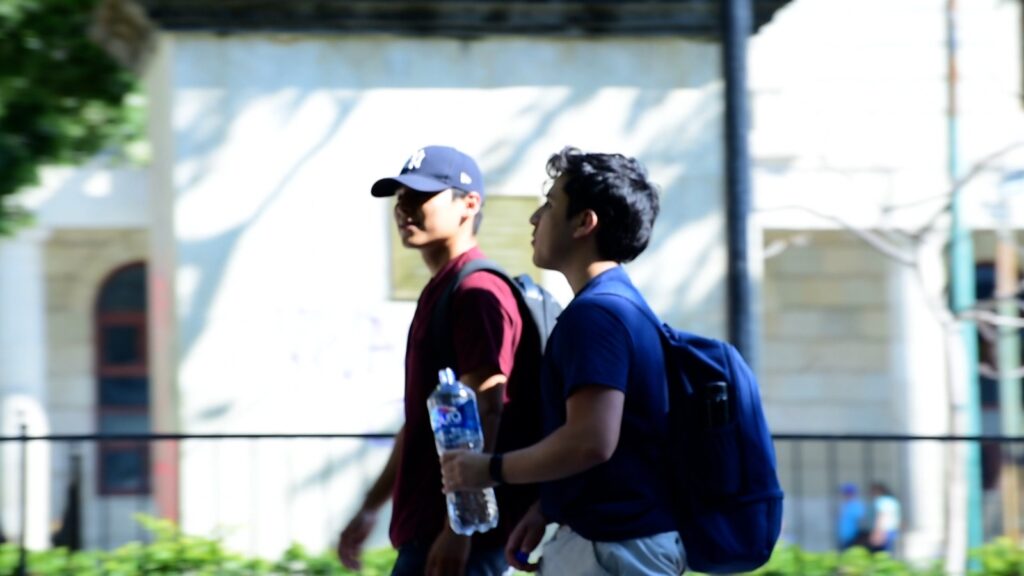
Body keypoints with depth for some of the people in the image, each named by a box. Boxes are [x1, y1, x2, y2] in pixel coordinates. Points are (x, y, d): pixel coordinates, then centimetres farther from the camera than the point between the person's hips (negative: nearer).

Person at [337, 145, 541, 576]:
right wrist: (371, 507, 25)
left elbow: (482, 419, -21)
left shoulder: (478, 295, -13)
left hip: (461, 529, -10)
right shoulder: (437, 294, 19)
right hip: (427, 524, 10)